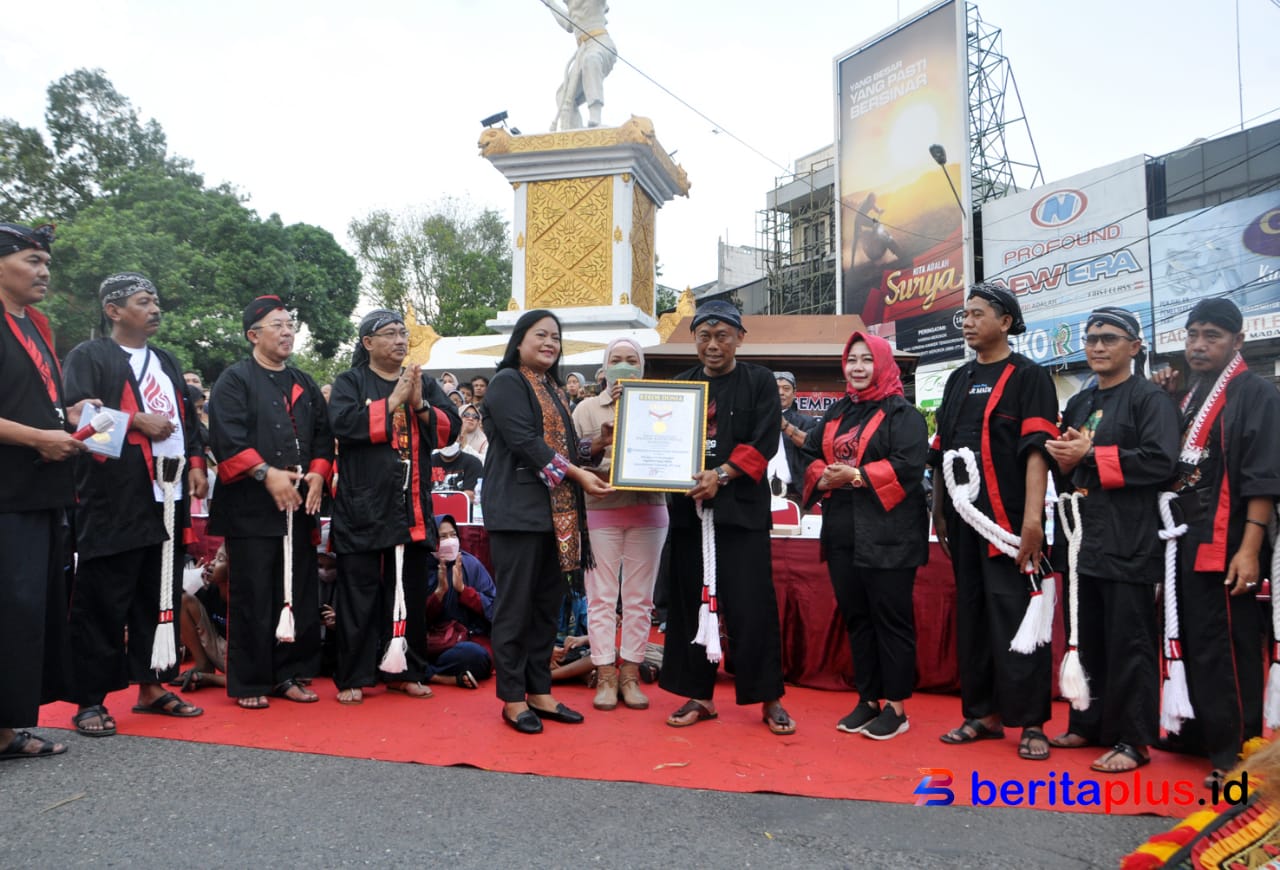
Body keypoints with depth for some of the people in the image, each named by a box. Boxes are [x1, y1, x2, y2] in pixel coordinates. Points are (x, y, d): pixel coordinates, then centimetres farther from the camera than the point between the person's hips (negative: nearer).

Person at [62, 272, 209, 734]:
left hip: (168, 497, 7)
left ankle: (151, 686, 20)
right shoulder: (88, 356, 1)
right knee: (102, 601, -3)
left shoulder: (167, 362, 21)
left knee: (162, 596, 10)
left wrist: (196, 463, 8)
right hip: (114, 500, -6)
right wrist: (137, 421, -13)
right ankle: (90, 700, 6)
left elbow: (188, 417, 21)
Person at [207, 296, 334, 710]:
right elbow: (226, 438, -12)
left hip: (299, 506, 6)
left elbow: (323, 435, 16)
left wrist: (318, 473, -1)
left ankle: (289, 675, 19)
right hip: (251, 507, -6)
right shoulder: (235, 380, -1)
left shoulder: (304, 385, 17)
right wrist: (266, 473, -19)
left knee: (300, 595, 7)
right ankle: (248, 683, 10)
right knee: (252, 598, -2)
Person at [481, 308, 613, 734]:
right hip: (519, 507, -8)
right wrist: (576, 473, -16)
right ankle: (513, 699, 5)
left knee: (547, 603, 9)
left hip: (558, 511, 8)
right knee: (516, 603, -3)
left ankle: (540, 692, 16)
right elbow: (523, 440, -14)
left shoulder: (555, 391, 22)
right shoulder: (508, 382, -3)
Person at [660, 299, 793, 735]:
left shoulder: (760, 382, 4)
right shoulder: (680, 385, 13)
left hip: (742, 506, -3)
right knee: (691, 601, 5)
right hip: (689, 505, 3)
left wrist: (721, 475, -17)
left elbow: (763, 443, -5)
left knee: (751, 604, -4)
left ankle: (769, 699, 9)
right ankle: (699, 695, 16)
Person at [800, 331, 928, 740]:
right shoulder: (836, 413, 17)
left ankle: (896, 707, 9)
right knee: (855, 618, 11)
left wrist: (857, 476, -19)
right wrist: (822, 478, -6)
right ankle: (868, 699, 22)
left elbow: (909, 465, -16)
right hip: (842, 532, 7)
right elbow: (811, 454, 15)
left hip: (888, 534, -7)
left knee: (891, 619, -1)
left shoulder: (903, 414, -4)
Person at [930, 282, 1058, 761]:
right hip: (963, 517, 6)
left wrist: (1032, 518, -20)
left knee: (1015, 614, -4)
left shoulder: (1028, 376, -3)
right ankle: (982, 713, 21)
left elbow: (1037, 450, -12)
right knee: (971, 613, 10)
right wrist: (939, 512, 14)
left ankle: (1031, 722, 6)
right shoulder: (959, 380, 16)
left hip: (1007, 517, -6)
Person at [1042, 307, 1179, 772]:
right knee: (1087, 640, 13)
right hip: (1085, 539, 7)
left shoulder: (1149, 399, -4)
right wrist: (1066, 461, 0)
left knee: (1129, 642, -3)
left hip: (1130, 543, -7)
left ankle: (1133, 739, 7)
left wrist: (1091, 454, -14)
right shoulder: (1079, 404, 19)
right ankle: (1088, 724, 24)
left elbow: (1160, 461, -17)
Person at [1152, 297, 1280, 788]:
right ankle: (1199, 731, 27)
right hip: (1184, 540, 8)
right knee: (1191, 642, 15)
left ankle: (1237, 753, 4)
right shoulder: (1190, 397, 17)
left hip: (1223, 544, -8)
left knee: (1224, 650, -5)